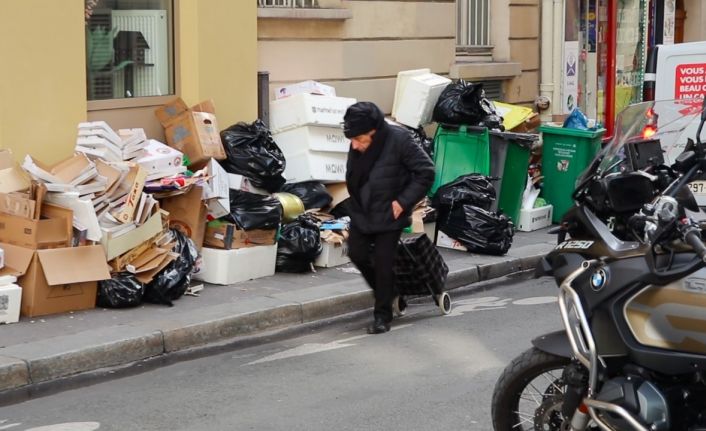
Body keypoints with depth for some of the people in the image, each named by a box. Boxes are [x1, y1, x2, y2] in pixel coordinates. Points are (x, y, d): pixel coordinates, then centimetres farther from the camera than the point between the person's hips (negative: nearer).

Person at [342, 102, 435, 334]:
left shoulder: (399, 140, -24)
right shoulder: (357, 147, -8)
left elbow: (426, 172, -18)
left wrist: (403, 201, -19)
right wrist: (355, 205, 4)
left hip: (388, 215, -5)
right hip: (361, 212, 5)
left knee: (383, 262, -2)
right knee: (357, 254, 8)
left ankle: (383, 315, 13)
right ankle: (386, 292, 32)